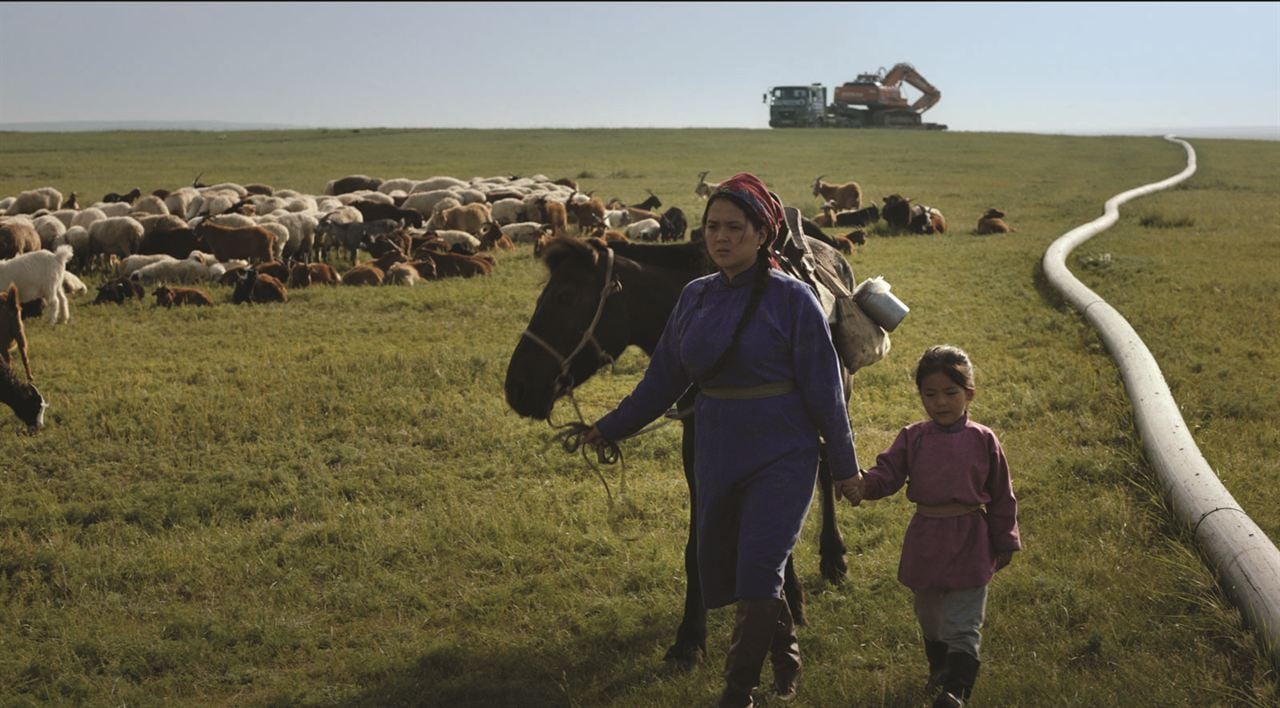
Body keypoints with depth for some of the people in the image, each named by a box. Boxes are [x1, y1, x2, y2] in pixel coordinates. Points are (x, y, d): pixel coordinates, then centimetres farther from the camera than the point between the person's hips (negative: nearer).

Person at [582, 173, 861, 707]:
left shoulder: (792, 299, -10)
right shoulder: (695, 297, 4)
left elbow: (823, 389, -7)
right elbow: (663, 379, 13)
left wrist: (845, 466, -3)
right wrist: (609, 428, 14)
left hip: (780, 457, -5)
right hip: (716, 457, 6)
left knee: (757, 572, -12)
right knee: (719, 574, 12)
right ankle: (785, 649, 39)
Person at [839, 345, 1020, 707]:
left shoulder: (983, 440, -5)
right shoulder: (912, 438, -1)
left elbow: (1002, 497, 1)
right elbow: (887, 473, -9)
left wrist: (1005, 542, 2)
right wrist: (862, 485, -31)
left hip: (969, 542, -3)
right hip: (924, 541, 3)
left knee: (962, 624, -5)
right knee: (929, 617, 21)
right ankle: (939, 669, 41)